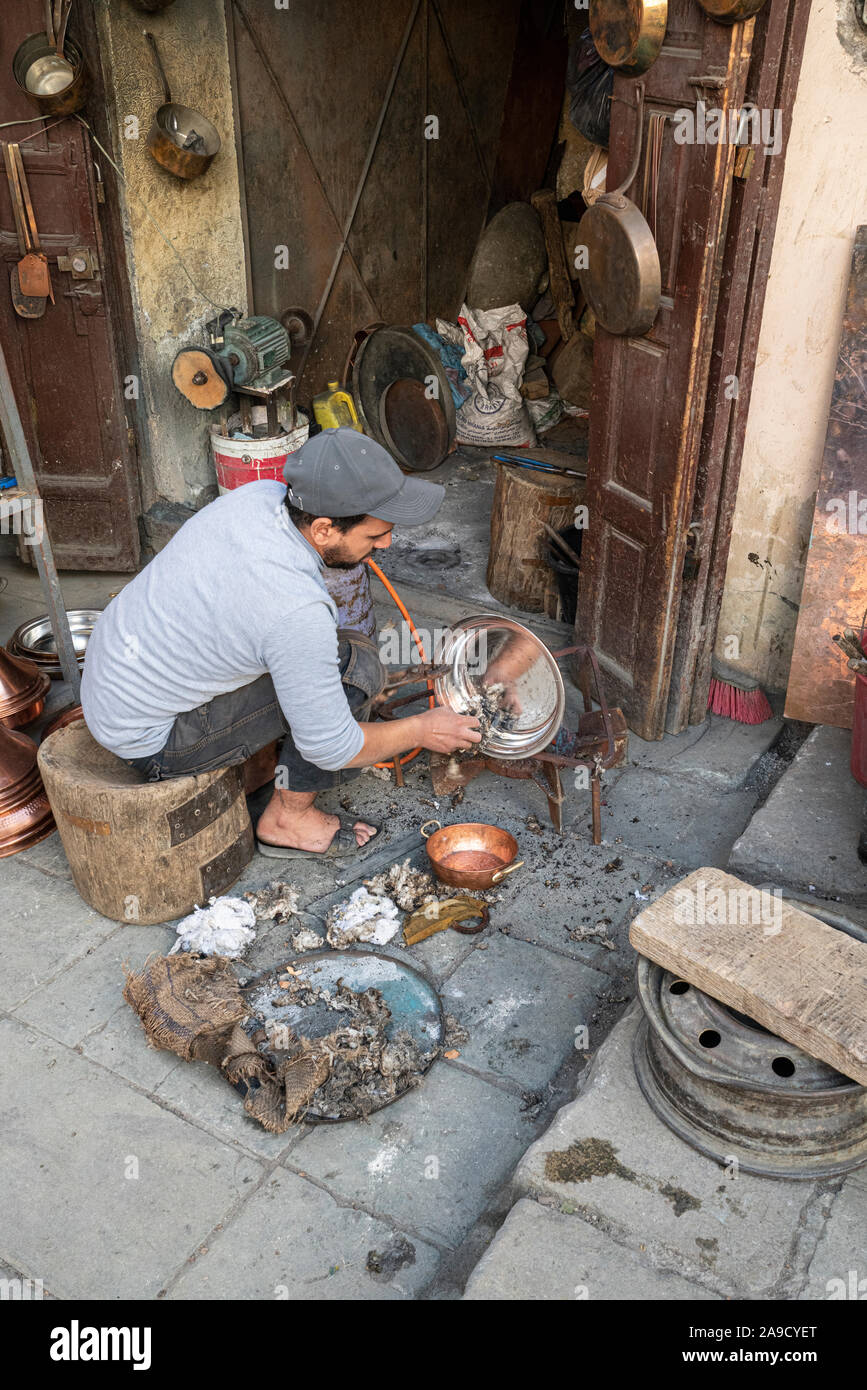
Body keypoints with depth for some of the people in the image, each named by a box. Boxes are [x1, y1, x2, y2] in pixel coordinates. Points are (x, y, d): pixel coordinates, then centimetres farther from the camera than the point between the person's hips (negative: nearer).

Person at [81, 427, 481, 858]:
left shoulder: (262, 493, -10)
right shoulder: (298, 613, -33)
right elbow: (330, 749, -21)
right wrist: (419, 731, -5)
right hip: (150, 739, -8)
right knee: (355, 666, -15)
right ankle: (288, 817, 3)